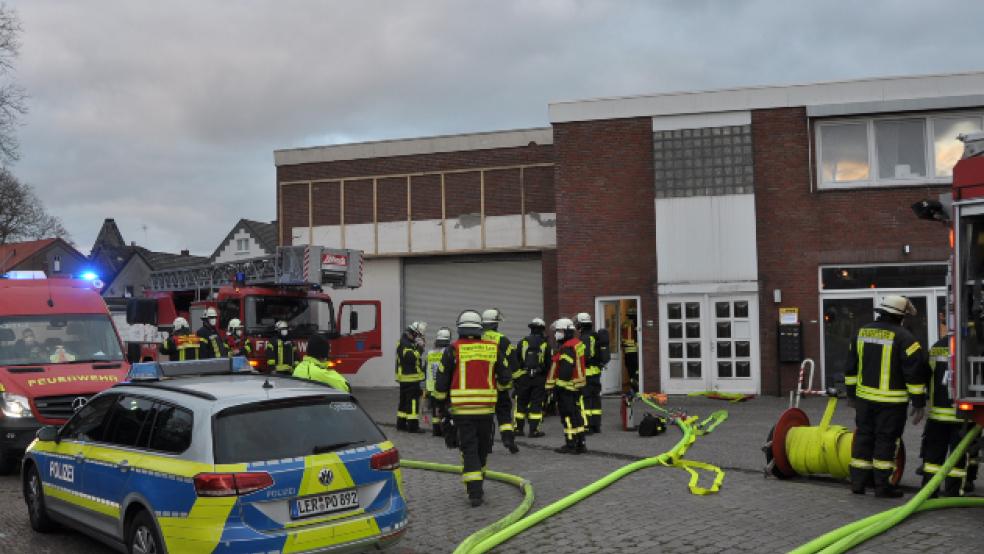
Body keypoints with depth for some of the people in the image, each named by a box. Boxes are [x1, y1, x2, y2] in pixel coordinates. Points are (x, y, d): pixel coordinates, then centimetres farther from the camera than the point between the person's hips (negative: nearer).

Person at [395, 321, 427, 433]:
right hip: (411, 378, -11)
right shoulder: (405, 344, -16)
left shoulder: (406, 342, 17)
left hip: (405, 378, 11)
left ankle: (401, 424, 22)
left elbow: (415, 358, 25)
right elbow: (411, 358, -28)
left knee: (404, 401, 15)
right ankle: (413, 425, -8)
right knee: (413, 401, -8)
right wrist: (419, 348, -23)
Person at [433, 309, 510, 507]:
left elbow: (441, 381, -3)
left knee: (469, 449, 1)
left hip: (461, 409, -2)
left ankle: (475, 492, -7)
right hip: (486, 408, 2)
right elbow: (505, 378, 6)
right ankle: (477, 484, 32)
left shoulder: (453, 350, -5)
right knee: (482, 448, 18)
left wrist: (441, 399, 15)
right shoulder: (493, 348, 2)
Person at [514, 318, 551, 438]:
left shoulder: (522, 342, 1)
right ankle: (534, 430, 1)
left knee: (521, 402, 10)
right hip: (539, 378, -1)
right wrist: (548, 379, 10)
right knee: (536, 404, 2)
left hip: (523, 377, 1)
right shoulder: (545, 344, 0)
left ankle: (518, 428, 14)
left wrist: (514, 377, 8)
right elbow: (548, 364, 2)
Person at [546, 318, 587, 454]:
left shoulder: (567, 348, -18)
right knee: (576, 414, 14)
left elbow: (565, 369, -25)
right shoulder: (577, 343, 14)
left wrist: (558, 384, -20)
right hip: (576, 385, 10)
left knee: (568, 416, -4)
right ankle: (580, 443, 19)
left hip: (566, 387, -10)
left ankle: (570, 445, 0)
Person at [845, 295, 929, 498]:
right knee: (885, 441, 1)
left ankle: (857, 482, 17)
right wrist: (919, 403, -6)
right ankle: (883, 486, 6)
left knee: (863, 437, 13)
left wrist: (851, 393, 24)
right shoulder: (903, 337, -12)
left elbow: (851, 367, 15)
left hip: (864, 398, 6)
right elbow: (915, 372, -12)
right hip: (891, 401, -5)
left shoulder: (862, 333, 8)